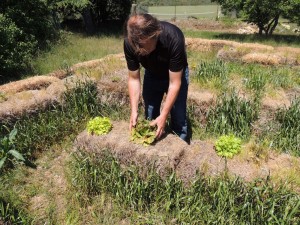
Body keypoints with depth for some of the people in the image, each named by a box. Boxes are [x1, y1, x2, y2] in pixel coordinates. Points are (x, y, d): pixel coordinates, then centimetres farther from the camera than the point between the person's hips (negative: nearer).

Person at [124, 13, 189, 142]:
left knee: (178, 119, -2)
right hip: (152, 75, 3)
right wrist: (134, 111, -24)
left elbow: (174, 83, -32)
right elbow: (133, 78, -18)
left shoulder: (173, 39, -40)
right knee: (150, 118, 7)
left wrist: (163, 116, -34)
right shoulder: (129, 43, -30)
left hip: (176, 75, -2)